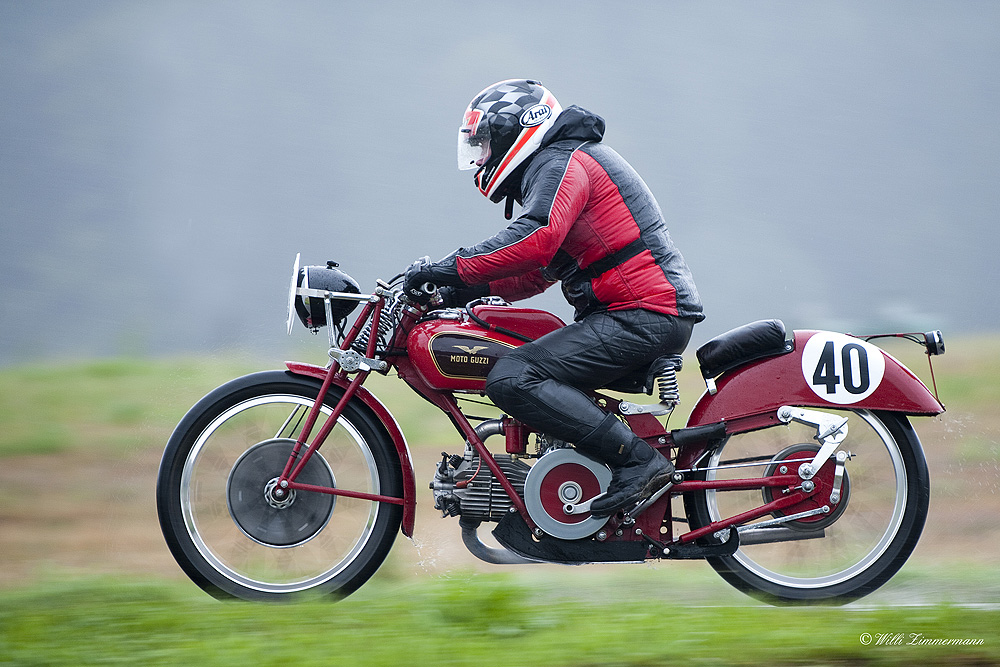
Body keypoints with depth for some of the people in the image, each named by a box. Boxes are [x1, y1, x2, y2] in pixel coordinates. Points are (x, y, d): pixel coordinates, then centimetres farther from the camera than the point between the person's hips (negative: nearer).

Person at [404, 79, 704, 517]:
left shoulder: (559, 163, -7)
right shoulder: (564, 161, 27)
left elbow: (536, 240, -26)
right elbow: (536, 274, 30)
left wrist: (452, 269, -22)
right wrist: (471, 289, 17)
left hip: (640, 316, -11)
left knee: (511, 380, -19)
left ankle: (638, 461, -23)